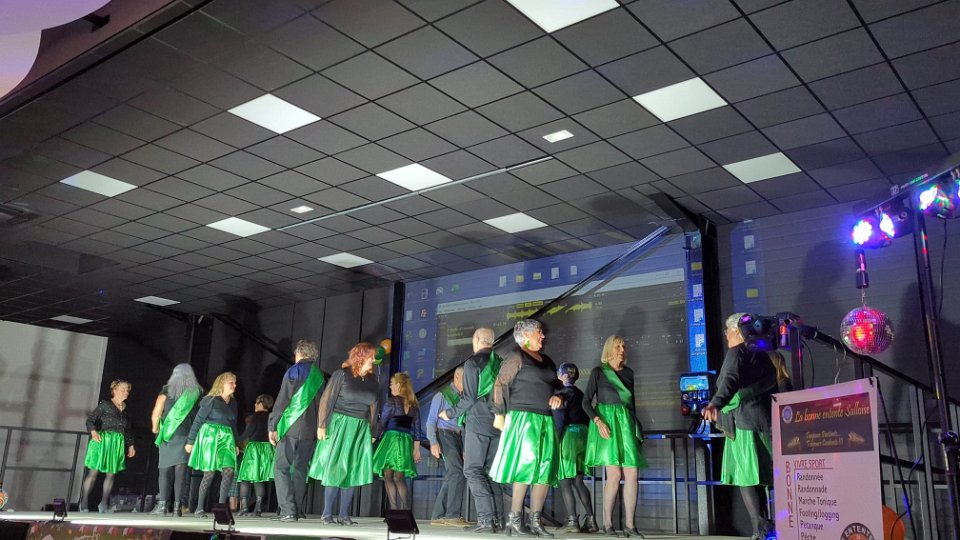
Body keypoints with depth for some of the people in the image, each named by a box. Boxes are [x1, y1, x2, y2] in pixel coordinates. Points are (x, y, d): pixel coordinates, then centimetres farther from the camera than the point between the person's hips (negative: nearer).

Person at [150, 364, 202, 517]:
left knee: (165, 470, 4)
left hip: (168, 435, -1)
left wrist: (155, 427, 18)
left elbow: (156, 414, 1)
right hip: (187, 436, 1)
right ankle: (177, 506, -1)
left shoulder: (167, 391, 4)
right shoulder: (197, 393, 6)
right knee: (181, 471, 2)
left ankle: (162, 505, -4)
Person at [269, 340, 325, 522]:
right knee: (300, 469, 11)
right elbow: (322, 403, 14)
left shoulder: (294, 371, -2)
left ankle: (288, 510, -11)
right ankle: (297, 510, 8)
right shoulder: (319, 375, 14)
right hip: (311, 430, 5)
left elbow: (282, 400, -6)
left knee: (281, 468, -1)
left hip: (292, 427, -5)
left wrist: (272, 426, -1)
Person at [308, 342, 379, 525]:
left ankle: (344, 514, 10)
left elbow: (373, 407, 14)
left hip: (361, 430, 5)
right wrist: (322, 425, -11)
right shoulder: (341, 374, -4)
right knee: (334, 469, -4)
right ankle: (327, 513, 2)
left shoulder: (372, 380, 10)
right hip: (340, 425, -5)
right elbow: (327, 400, -5)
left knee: (352, 472, 4)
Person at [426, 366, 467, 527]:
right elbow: (431, 421, -5)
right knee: (458, 473, -18)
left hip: (459, 438, 6)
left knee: (451, 477, 3)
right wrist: (433, 442, -18)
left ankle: (438, 516, 7)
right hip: (445, 435, -6)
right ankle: (453, 515, -14)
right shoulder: (442, 395, -2)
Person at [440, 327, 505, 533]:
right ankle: (498, 518, 6)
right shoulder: (501, 363, 10)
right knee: (490, 471, 11)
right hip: (498, 424, 6)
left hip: (478, 424, -6)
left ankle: (486, 518, -12)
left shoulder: (473, 363, -6)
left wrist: (450, 413, 3)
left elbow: (469, 397, -10)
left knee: (473, 471, -2)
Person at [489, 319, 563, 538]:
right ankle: (514, 521, -6)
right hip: (524, 418, -8)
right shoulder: (516, 357, -3)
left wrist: (558, 397, 4)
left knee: (545, 471, 3)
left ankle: (535, 521, 9)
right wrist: (500, 414, -14)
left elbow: (558, 386, 27)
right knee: (526, 466, -12)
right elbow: (500, 385, -8)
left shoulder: (546, 360, 19)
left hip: (546, 421, 8)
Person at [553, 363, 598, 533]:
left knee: (565, 481, -2)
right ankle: (590, 519, 7)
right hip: (583, 435, 7)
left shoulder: (561, 393, -6)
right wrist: (585, 440, 19)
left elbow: (559, 420, -13)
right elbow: (587, 418, 15)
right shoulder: (581, 394, 14)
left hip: (568, 435, -7)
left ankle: (572, 521, -5)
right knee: (578, 481, 12)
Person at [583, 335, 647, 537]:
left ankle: (629, 524, 1)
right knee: (614, 474, -14)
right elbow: (586, 401, -3)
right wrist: (598, 421, -17)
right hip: (606, 422, -5)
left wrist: (636, 427, 15)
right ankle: (607, 524, -5)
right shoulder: (598, 372, 2)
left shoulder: (629, 373, 15)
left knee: (632, 474, -4)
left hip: (626, 424, 5)